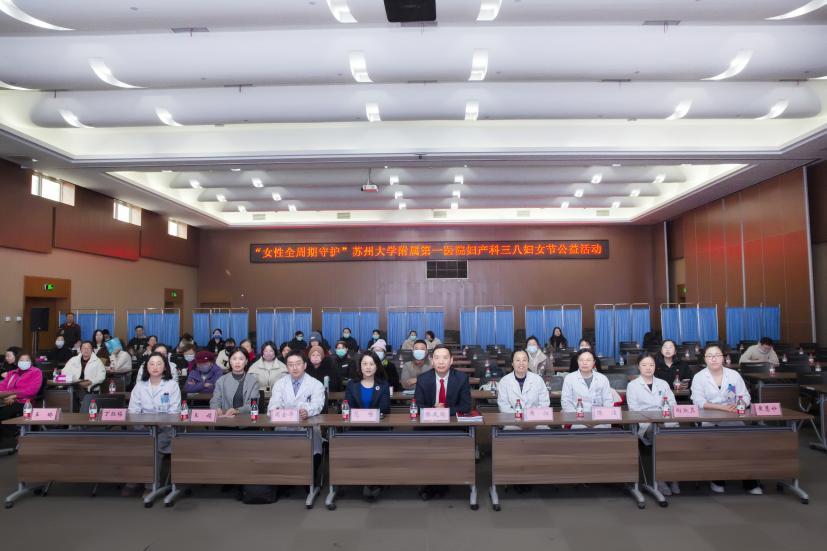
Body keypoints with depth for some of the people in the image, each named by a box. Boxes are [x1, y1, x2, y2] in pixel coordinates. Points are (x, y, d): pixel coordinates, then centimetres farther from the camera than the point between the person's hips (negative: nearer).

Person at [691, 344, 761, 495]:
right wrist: (723, 407, -22)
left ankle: (750, 483, -5)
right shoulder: (699, 377, -1)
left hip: (732, 420, 2)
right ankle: (717, 481, -3)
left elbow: (745, 397, 4)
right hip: (709, 421, -2)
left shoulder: (734, 375, 8)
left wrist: (739, 405, -19)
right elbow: (699, 402, -11)